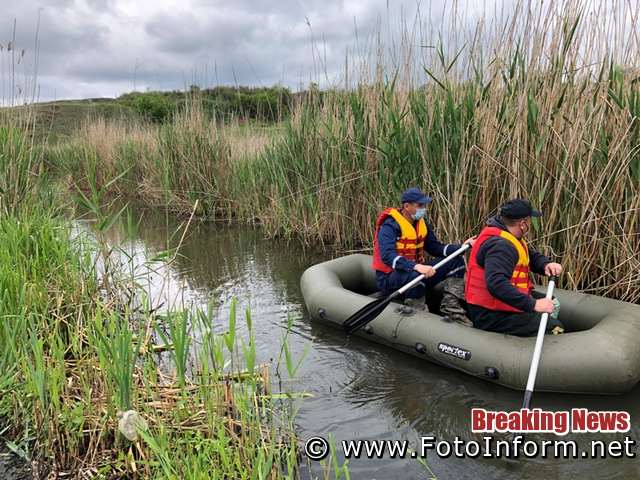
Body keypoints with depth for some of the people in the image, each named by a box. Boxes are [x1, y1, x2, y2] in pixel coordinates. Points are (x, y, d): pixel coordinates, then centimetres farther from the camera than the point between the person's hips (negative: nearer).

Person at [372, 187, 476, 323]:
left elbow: (435, 247, 8)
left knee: (456, 261, 2)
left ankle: (450, 308, 0)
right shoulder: (391, 225, -19)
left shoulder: (422, 222, 7)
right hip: (389, 278, -8)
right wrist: (416, 266, -46)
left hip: (415, 270, 9)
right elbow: (387, 256, -33)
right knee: (416, 276, -42)